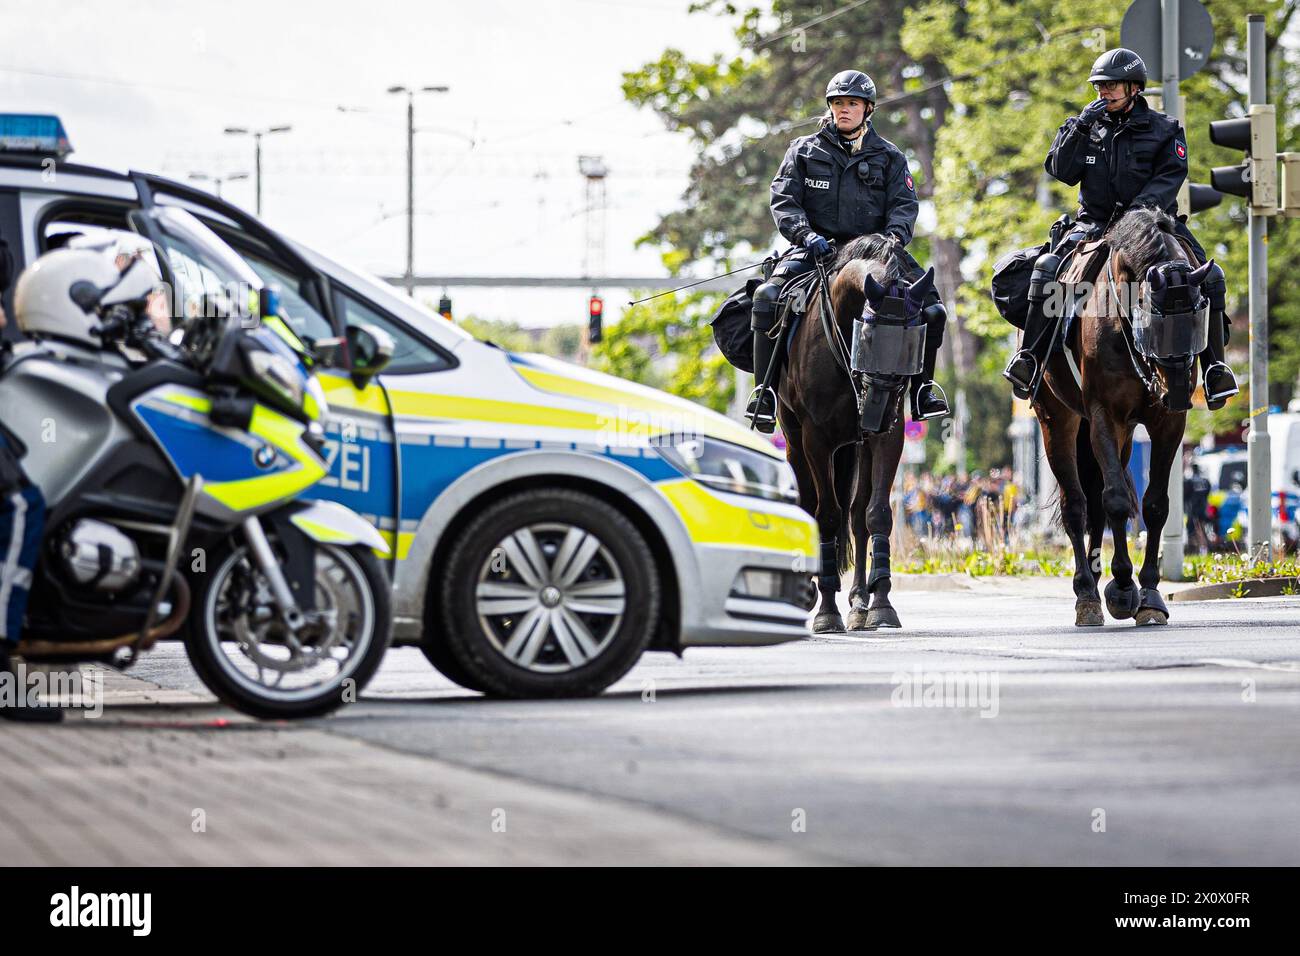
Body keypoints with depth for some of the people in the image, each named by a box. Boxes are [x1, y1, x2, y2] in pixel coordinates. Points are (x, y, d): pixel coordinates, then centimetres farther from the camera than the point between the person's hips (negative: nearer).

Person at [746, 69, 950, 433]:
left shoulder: (889, 157, 13)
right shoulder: (804, 151, 10)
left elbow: (903, 204, 4)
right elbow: (784, 200, 1)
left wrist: (895, 236, -18)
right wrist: (805, 234, -18)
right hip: (817, 248, -1)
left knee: (931, 308, -18)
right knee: (768, 296, -28)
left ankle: (922, 388, -2)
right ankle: (764, 392, -21)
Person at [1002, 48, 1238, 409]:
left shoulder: (1164, 129, 4)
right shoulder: (1084, 126, 10)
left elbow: (1170, 176, -7)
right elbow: (1061, 171, -1)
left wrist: (1145, 202, -25)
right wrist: (1080, 129, -13)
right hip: (1095, 225, 1)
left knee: (1209, 278, -20)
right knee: (1047, 268, -25)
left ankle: (1214, 365, -12)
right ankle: (1030, 357, -18)